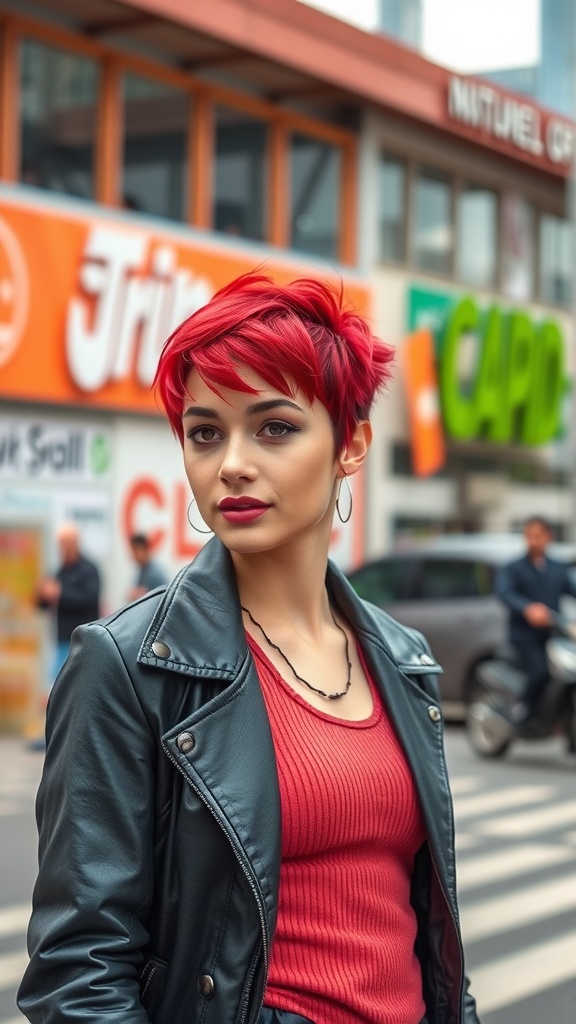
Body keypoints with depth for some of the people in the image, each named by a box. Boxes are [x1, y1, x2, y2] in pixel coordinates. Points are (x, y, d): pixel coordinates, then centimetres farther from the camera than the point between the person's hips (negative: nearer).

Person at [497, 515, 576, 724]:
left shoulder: (559, 570, 17)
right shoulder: (513, 569, 3)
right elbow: (505, 593, -15)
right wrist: (528, 608, -34)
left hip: (553, 634, 4)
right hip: (525, 636, -4)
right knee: (540, 672, -25)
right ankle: (523, 708, -1)